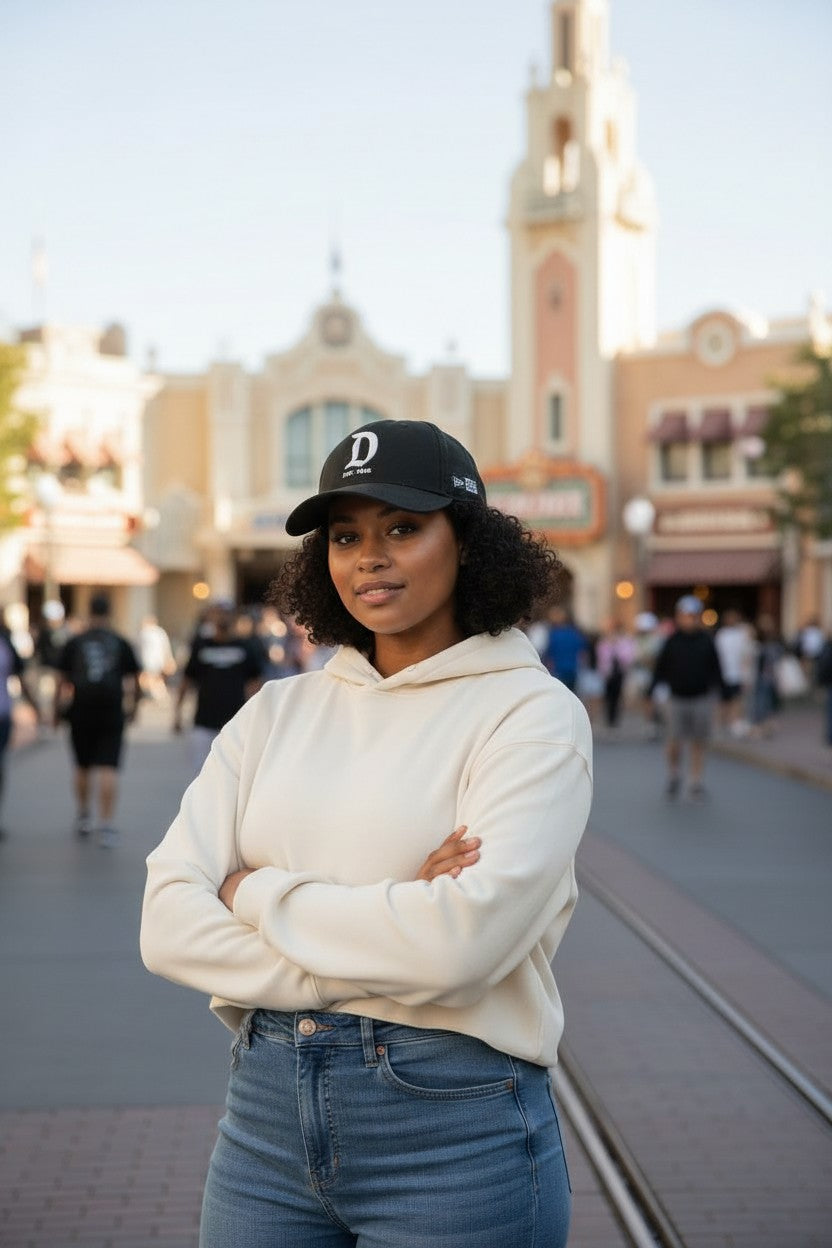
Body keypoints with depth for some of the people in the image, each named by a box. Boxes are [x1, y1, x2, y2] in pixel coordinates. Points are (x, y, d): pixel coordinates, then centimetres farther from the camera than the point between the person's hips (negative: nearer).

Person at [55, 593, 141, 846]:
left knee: (83, 767, 16)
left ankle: (84, 818, 29)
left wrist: (58, 710, 12)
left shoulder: (74, 643, 4)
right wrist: (132, 708, 19)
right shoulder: (121, 643, 4)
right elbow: (133, 681, 6)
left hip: (81, 713, 1)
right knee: (108, 768, -5)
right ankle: (106, 825, -13)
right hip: (111, 713, -1)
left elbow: (63, 681, 3)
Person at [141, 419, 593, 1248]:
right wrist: (380, 951, -16)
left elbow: (464, 941, -20)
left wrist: (259, 894, -8)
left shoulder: (533, 712, -7)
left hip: (453, 1132, -4)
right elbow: (168, 924, -4)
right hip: (264, 1114, 4)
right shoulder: (275, 712, 6)